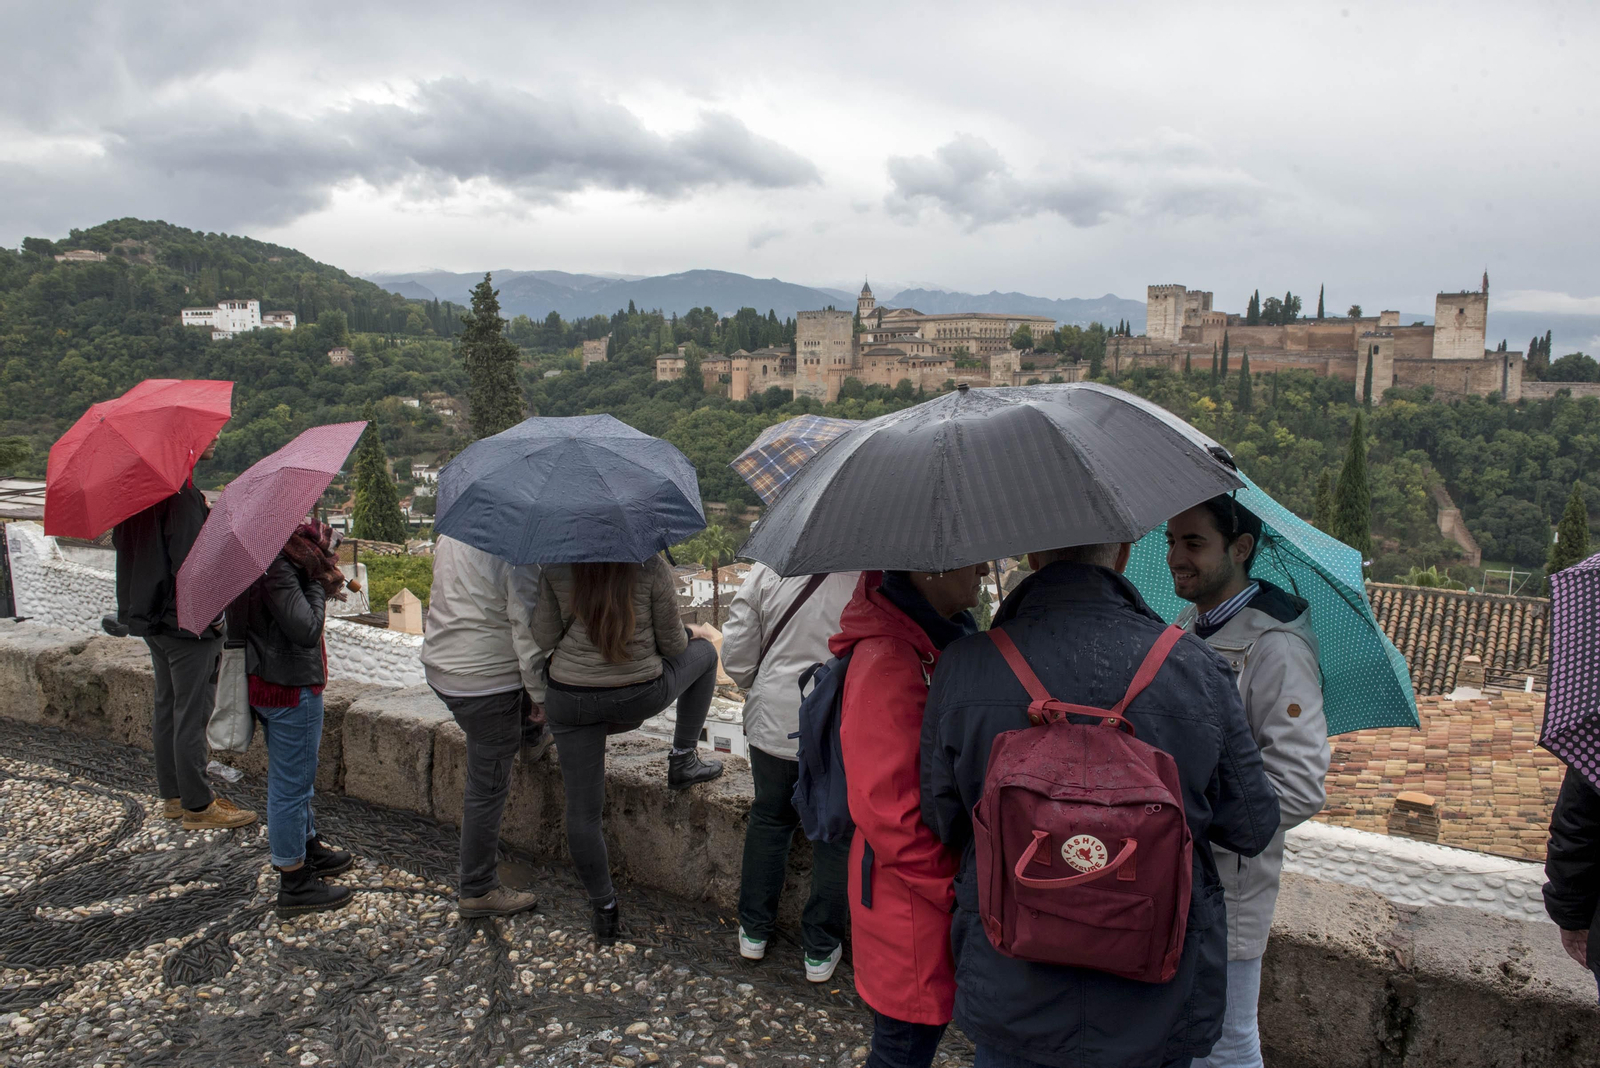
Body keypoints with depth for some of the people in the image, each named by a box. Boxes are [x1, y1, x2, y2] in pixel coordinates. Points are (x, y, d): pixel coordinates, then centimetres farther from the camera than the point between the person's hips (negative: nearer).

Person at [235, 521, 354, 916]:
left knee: (293, 776, 25)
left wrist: (320, 579, -2)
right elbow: (306, 628, -28)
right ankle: (294, 884, 17)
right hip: (291, 687, -10)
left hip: (263, 680, 10)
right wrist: (318, 584, -14)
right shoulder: (275, 563, -27)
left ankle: (309, 849, 44)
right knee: (291, 783, 3)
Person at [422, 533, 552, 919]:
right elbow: (527, 629, -20)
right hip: (485, 680, -8)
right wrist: (540, 695, -9)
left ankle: (534, 737, 58)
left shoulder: (450, 533, 3)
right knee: (488, 787, 4)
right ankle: (478, 891, 16)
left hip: (438, 666, 8)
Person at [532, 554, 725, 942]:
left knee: (582, 811, 15)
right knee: (704, 651, 24)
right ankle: (683, 758, 26)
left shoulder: (555, 568, -4)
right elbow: (672, 645, -4)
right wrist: (692, 633, 19)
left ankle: (605, 911, 24)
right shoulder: (651, 568, -10)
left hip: (569, 700, 2)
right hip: (641, 696, -2)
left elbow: (544, 638, -1)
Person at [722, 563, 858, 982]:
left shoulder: (768, 570, -10)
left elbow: (736, 654, -5)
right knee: (837, 835, 14)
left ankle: (754, 930, 36)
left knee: (769, 820, 22)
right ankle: (820, 950, 26)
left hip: (775, 724, 2)